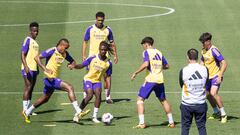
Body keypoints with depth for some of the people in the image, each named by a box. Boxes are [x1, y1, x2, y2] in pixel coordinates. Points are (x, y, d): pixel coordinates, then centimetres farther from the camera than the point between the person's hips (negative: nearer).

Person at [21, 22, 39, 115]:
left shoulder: (35, 42, 16)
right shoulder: (28, 40, -9)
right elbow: (22, 54, -16)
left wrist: (37, 68, 24)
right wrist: (25, 66, -26)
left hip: (34, 69, 8)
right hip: (28, 69, -8)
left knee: (31, 89, 9)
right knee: (28, 88, -9)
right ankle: (24, 109, -8)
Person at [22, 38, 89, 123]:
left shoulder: (65, 54, 7)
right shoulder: (52, 51, -14)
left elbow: (73, 61, 20)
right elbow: (37, 58, -16)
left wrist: (71, 64, -5)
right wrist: (45, 69, -26)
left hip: (55, 78, 9)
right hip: (50, 78, -9)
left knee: (45, 99, 22)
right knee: (70, 88, -20)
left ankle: (27, 113, 36)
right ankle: (78, 112, -23)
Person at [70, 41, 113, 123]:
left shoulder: (108, 63, -4)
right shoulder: (92, 58, -10)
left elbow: (108, 76, 4)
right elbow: (82, 65, -4)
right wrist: (75, 66, -24)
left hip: (97, 81, 2)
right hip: (88, 79, -2)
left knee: (98, 94, -22)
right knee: (90, 95, -24)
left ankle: (94, 116, -14)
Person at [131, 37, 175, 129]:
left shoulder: (147, 52, -3)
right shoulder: (159, 52, 15)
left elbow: (145, 64, -19)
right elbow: (166, 66, 19)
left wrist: (135, 73, -11)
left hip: (150, 80, -6)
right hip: (160, 80, 6)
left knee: (140, 99, 1)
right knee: (163, 100, 21)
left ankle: (142, 123, -11)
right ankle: (171, 122, 22)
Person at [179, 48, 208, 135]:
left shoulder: (183, 71, -14)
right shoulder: (205, 69, -8)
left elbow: (181, 85, 2)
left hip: (186, 104, -1)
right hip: (201, 104, 2)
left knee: (185, 126, 10)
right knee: (201, 126, 9)